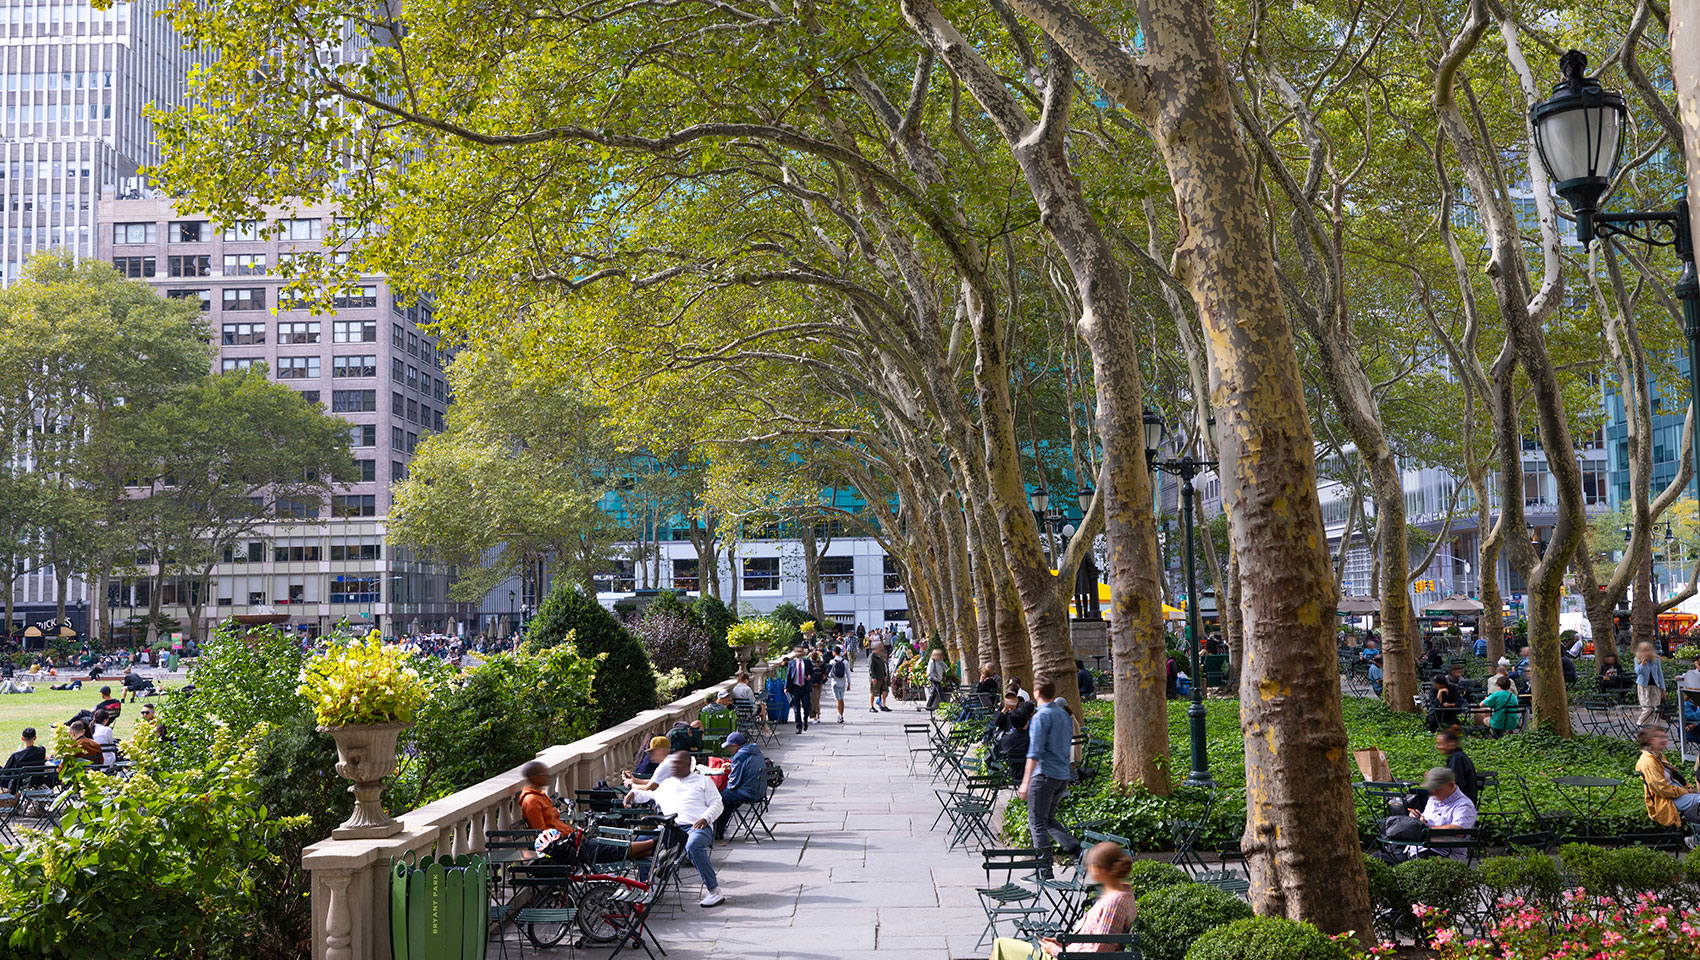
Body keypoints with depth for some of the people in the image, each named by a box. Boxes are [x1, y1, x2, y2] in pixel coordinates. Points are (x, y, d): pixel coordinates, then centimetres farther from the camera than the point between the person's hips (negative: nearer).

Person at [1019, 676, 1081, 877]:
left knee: (1037, 823, 1)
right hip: (1063, 775, 8)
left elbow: (1035, 752, -19)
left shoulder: (1040, 717, -13)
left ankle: (1045, 871, 1)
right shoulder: (1065, 715, 12)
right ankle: (1076, 849, 2)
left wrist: (1026, 782, -19)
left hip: (1044, 775, -8)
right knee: (1048, 819, 18)